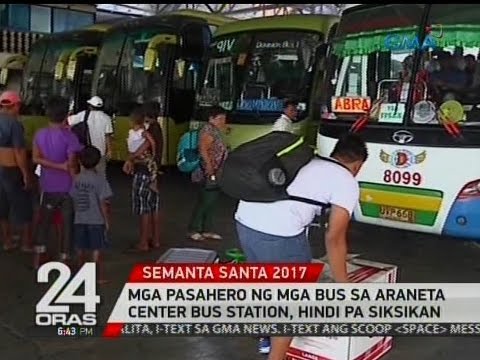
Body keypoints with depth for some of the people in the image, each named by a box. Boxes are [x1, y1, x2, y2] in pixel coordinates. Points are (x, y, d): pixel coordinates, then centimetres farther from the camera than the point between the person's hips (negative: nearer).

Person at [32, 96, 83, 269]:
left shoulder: (40, 134, -4)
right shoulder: (69, 136, -18)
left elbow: (36, 158, -9)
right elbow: (72, 165, -19)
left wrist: (58, 166, -11)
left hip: (48, 186, 4)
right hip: (67, 187, -4)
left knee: (43, 221, 19)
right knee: (67, 224, 7)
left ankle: (37, 259, 25)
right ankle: (64, 260, 11)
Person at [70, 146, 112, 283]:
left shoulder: (77, 179, 1)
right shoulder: (99, 179, -12)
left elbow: (74, 199, 6)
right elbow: (102, 202, -12)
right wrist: (107, 220, -4)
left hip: (79, 220, 4)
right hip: (96, 220, -4)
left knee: (81, 248, 14)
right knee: (96, 249, 2)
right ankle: (98, 276, 6)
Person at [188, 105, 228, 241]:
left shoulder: (216, 131, 16)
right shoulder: (208, 130, -14)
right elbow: (203, 150, -22)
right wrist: (210, 169, -24)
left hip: (216, 174, 10)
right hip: (209, 174, -10)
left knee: (212, 202, 13)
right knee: (205, 202, -5)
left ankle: (207, 230, 20)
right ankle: (193, 230, 4)